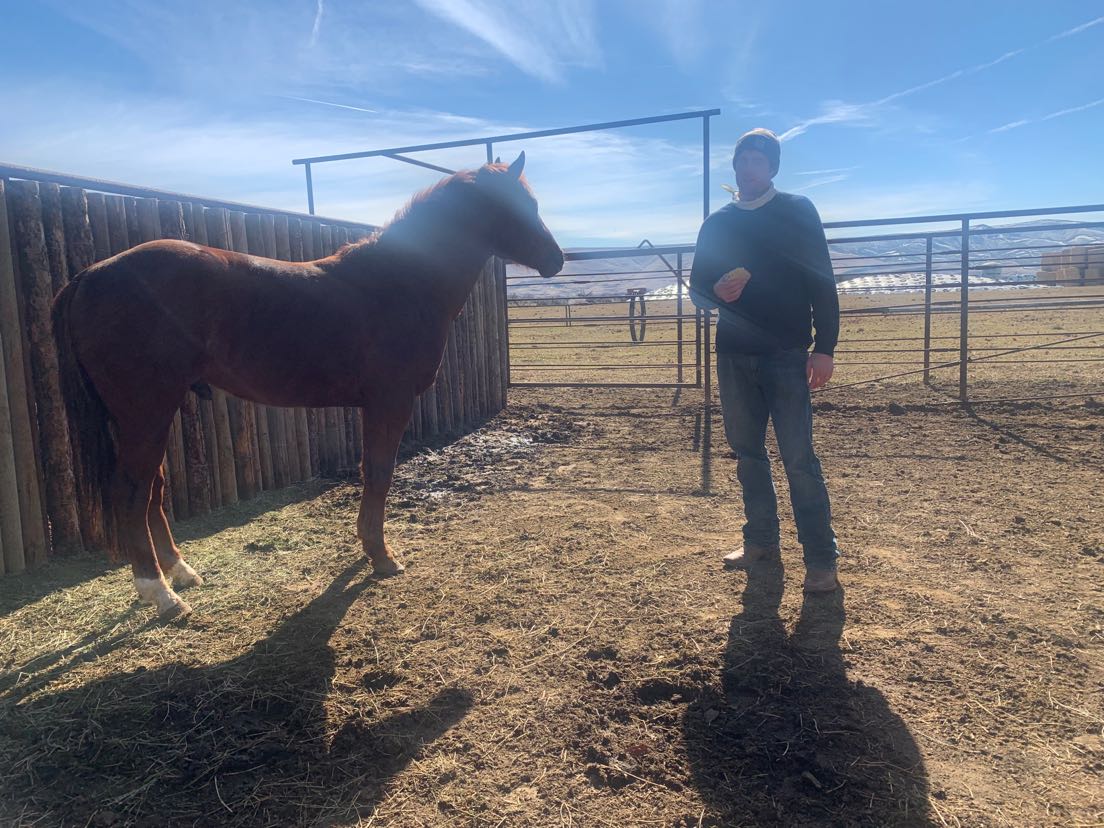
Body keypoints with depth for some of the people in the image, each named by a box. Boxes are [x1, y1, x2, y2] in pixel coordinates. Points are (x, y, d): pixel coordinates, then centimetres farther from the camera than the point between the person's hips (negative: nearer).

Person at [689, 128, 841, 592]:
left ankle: (821, 558, 2)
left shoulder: (797, 212, 2)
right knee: (746, 452, 11)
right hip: (733, 356, 5)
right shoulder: (717, 223, 12)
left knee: (798, 458, -7)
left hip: (786, 354, -4)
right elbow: (698, 289, 13)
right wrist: (718, 292, -11)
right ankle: (761, 539, 24)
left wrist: (824, 348, -11)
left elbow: (822, 283, -2)